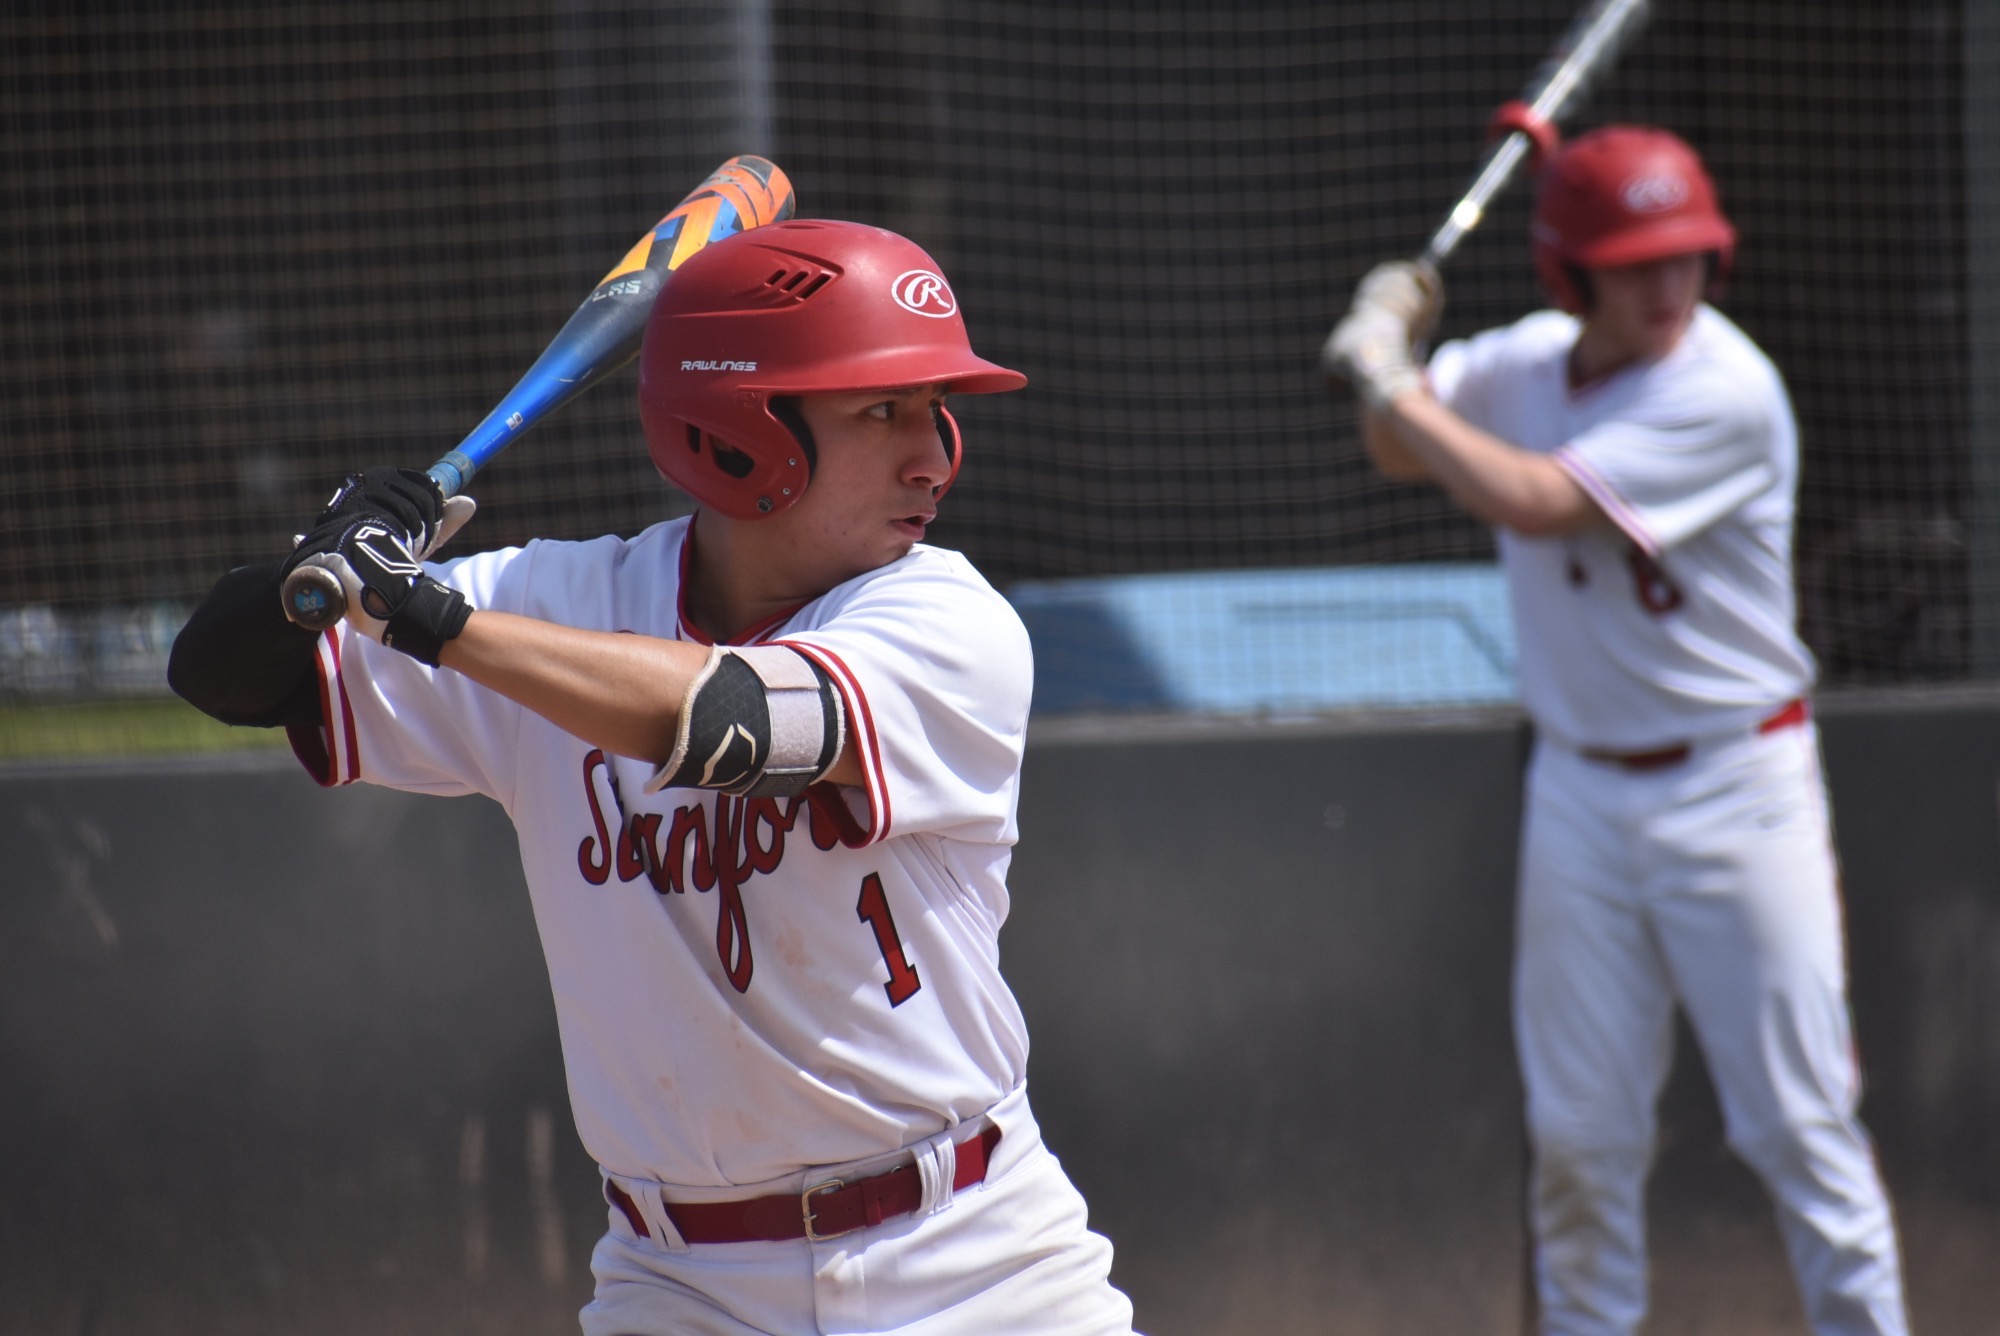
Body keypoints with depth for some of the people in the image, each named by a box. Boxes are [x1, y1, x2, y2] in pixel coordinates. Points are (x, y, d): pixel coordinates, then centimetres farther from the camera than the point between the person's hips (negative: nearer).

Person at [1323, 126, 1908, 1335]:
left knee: (1799, 1120, -4)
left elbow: (1532, 501, -25)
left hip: (1734, 790, -5)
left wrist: (1389, 378, -17)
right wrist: (1388, 350, -3)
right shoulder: (1527, 364, 1)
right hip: (1582, 790, 5)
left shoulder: (1726, 395, -20)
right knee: (1579, 1130, 8)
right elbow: (1406, 455, 18)